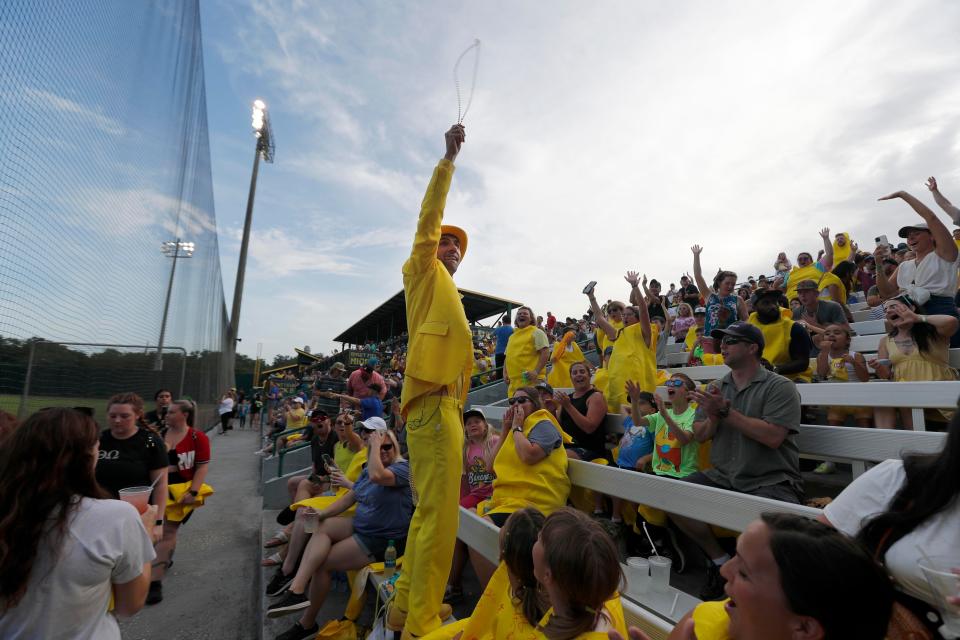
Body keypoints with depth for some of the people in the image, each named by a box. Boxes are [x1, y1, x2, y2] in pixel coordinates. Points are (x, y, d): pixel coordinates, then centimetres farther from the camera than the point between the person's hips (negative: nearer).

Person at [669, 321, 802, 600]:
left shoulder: (779, 387, -6)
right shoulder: (718, 388, 11)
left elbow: (772, 437, -20)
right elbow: (700, 436, 9)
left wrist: (726, 411, -19)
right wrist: (713, 418, -12)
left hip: (771, 481, -5)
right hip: (722, 477, 6)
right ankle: (719, 559, 12)